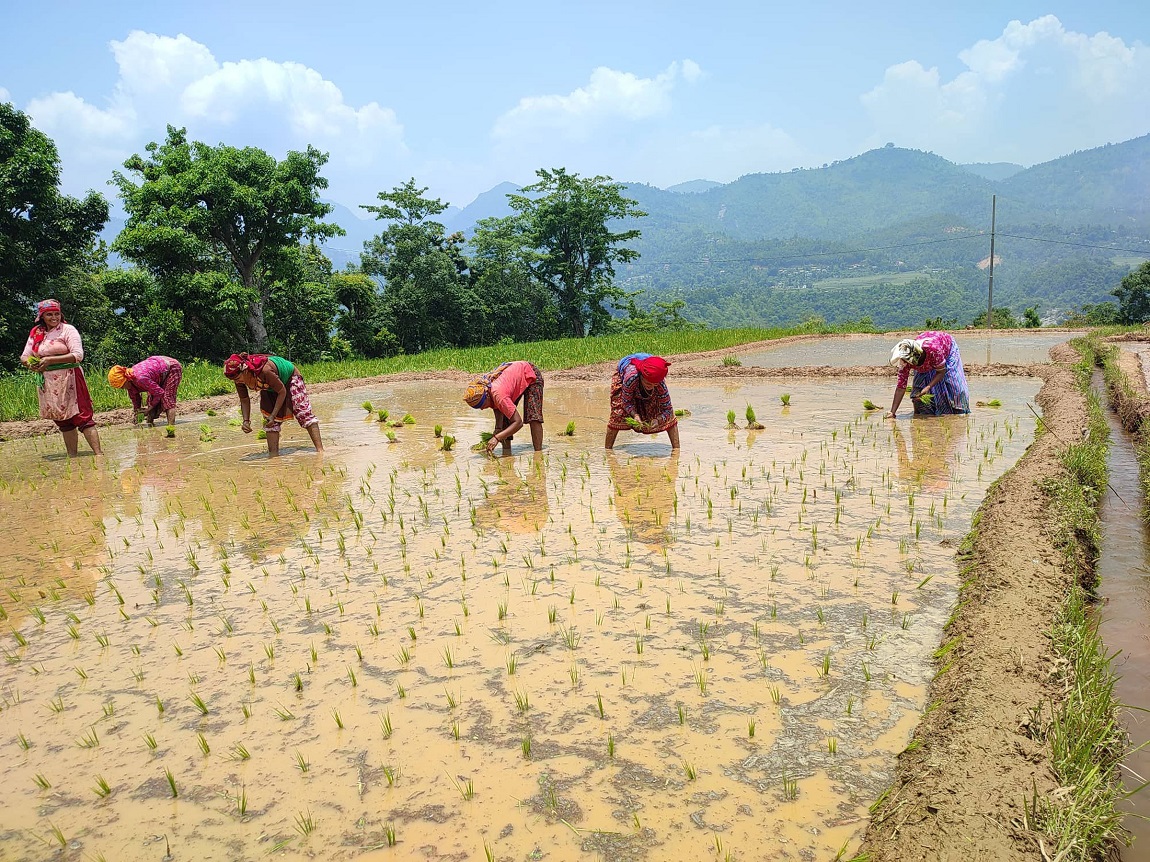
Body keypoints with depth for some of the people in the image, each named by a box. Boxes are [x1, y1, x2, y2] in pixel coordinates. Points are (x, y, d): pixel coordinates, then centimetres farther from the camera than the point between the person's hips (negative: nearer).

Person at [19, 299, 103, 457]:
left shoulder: (68, 330, -5)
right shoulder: (36, 333, 12)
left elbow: (78, 355, -16)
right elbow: (25, 356, 13)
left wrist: (50, 360, -21)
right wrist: (29, 363, -11)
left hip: (69, 380, -6)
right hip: (48, 383, 6)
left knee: (82, 416, -10)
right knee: (63, 421, 11)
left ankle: (99, 454, -13)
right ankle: (72, 456, 17)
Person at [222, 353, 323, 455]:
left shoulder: (264, 370, -43)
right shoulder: (239, 379, -24)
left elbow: (282, 391, -30)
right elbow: (244, 400, -8)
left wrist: (273, 416, -30)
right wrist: (246, 421, -22)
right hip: (270, 387, 6)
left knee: (303, 414, -11)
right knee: (269, 418, -4)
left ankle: (320, 450, -12)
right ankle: (274, 454, -1)